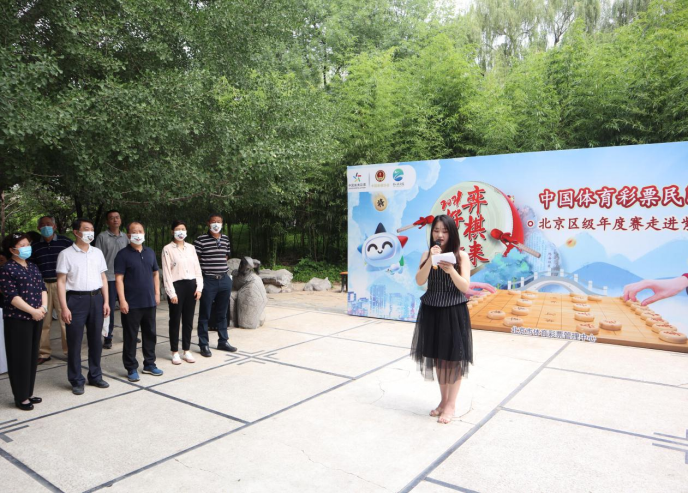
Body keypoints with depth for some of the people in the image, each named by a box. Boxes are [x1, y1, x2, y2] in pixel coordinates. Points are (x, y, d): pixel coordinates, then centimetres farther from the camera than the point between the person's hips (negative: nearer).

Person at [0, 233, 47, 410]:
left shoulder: (33, 267, 13)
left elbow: (42, 288, 10)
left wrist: (43, 307, -7)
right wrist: (33, 311, -17)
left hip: (36, 318, 7)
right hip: (17, 319, -7)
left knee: (33, 356, 12)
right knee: (20, 358, 0)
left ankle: (29, 393, 24)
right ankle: (21, 397, 10)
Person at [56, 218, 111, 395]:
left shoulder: (97, 252, 9)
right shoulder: (66, 254, -3)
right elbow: (61, 282, -6)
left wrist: (106, 301, 6)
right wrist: (64, 307, -12)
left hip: (96, 298, 4)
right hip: (76, 299, -4)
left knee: (95, 339, 11)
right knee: (74, 342, 3)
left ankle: (95, 376, 24)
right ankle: (76, 381, 15)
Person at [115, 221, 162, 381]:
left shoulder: (150, 252, 10)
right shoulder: (123, 254, -7)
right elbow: (119, 278, -11)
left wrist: (157, 293, 8)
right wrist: (122, 300, -16)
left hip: (149, 302, 5)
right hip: (132, 304, -5)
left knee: (150, 334, 14)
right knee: (130, 336, 4)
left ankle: (149, 364, 27)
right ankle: (131, 368, 15)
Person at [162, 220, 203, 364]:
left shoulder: (191, 248, 11)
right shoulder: (167, 249, -3)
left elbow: (197, 269, 10)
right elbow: (166, 272, -7)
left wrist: (199, 287, 0)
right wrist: (172, 292, -13)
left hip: (191, 285, 4)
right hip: (177, 285, -4)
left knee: (188, 319, 9)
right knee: (175, 320, 4)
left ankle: (187, 351, 20)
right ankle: (175, 352, 15)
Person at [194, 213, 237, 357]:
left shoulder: (225, 239, 9)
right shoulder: (201, 240, -8)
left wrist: (222, 270, 12)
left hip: (224, 280, 5)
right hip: (208, 281, -5)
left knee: (222, 313, 15)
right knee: (204, 314, 5)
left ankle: (223, 341, 26)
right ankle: (204, 344, 14)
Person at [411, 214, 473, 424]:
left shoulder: (461, 255, -5)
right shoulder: (427, 254, 3)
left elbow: (466, 287, -10)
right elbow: (419, 281, -9)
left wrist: (451, 270, -26)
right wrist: (431, 259, -19)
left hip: (454, 313, -3)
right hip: (431, 312, 3)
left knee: (453, 358, 4)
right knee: (438, 357, 13)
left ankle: (451, 405, 17)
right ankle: (443, 400, 29)